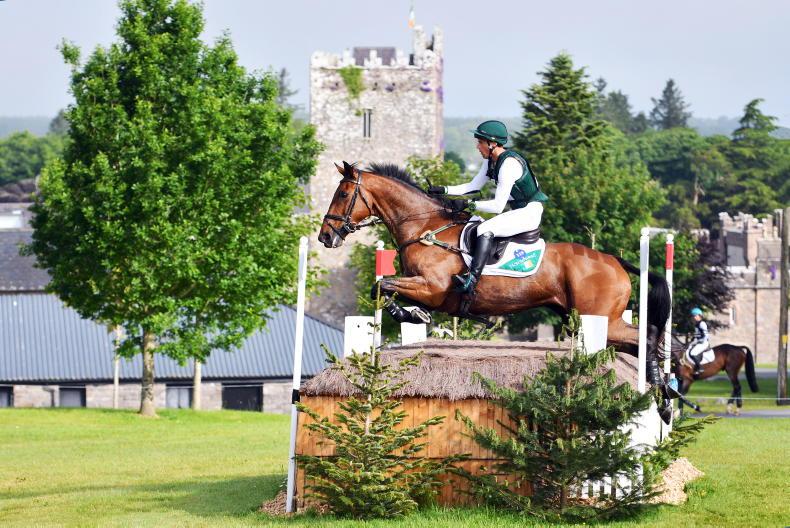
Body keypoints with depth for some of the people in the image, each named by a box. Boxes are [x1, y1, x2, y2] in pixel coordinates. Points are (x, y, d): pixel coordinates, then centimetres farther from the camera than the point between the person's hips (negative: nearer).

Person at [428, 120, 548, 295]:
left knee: (485, 230, -30)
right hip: (517, 211, 11)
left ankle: (471, 280, -44)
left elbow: (498, 206, -25)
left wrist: (470, 205, -22)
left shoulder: (509, 164, -23)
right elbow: (474, 186, 14)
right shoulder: (492, 161, 7)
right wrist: (443, 190, 6)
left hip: (530, 212, -11)